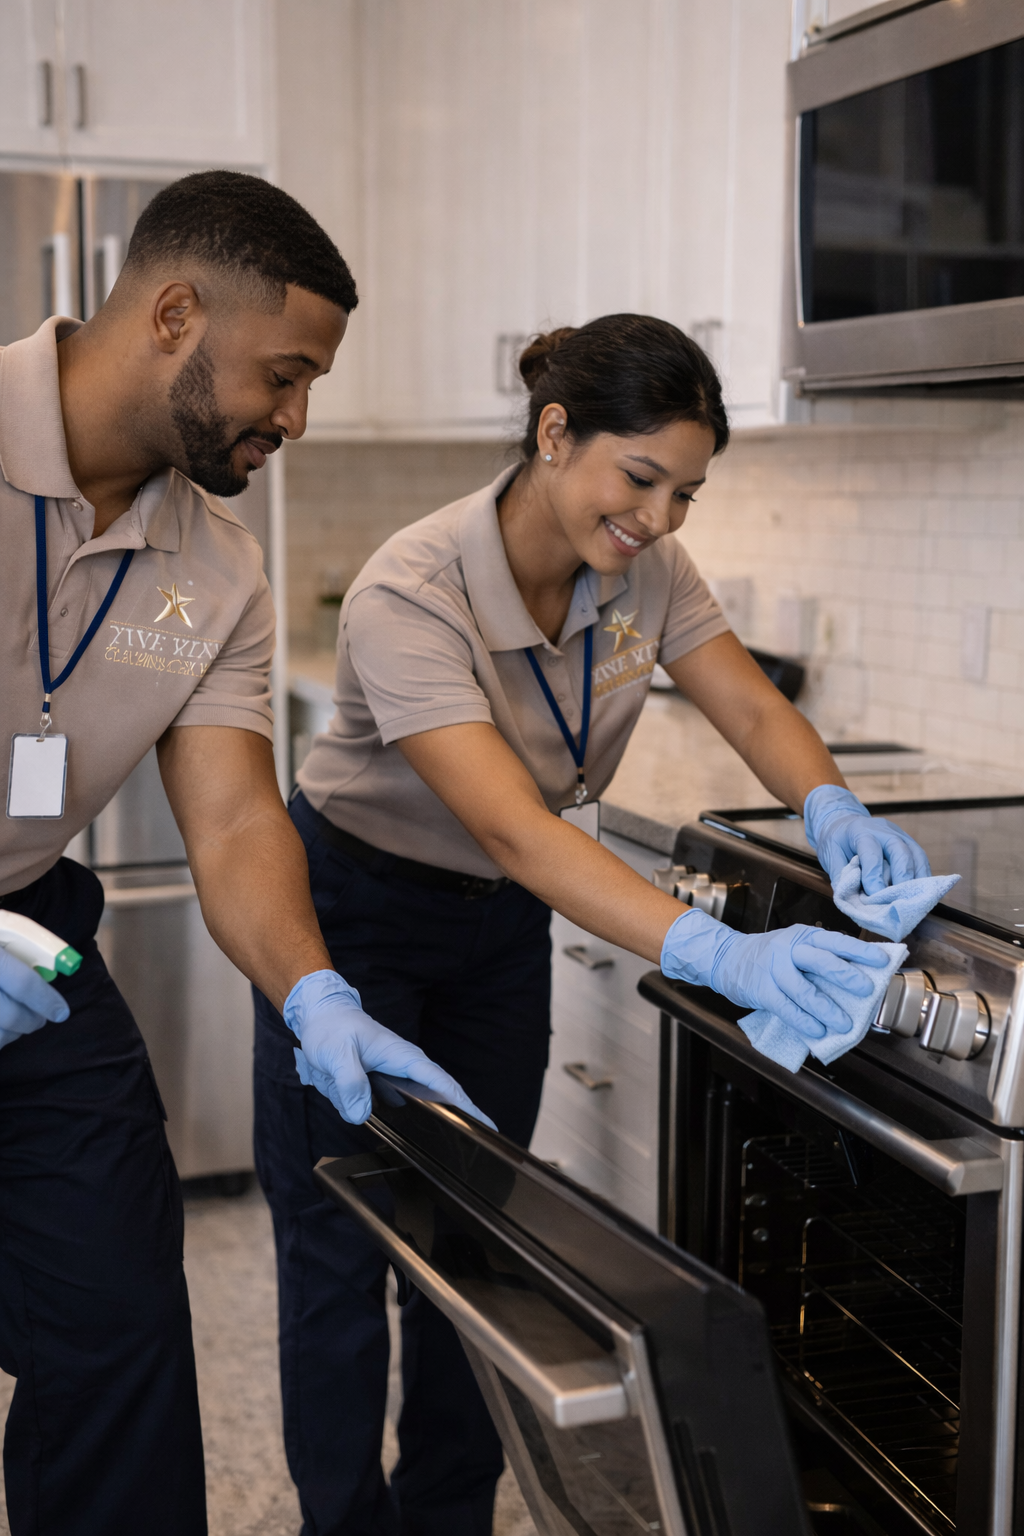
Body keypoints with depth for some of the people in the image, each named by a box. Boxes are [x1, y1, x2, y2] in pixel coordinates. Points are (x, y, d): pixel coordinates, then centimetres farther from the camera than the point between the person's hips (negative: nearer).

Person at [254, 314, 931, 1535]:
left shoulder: (643, 569, -13)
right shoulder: (411, 595, -34)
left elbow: (756, 713, -10)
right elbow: (515, 829, -44)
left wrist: (832, 808, -33)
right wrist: (712, 951, -55)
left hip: (500, 928, 6)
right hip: (357, 914, -5)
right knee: (341, 1246, 1)